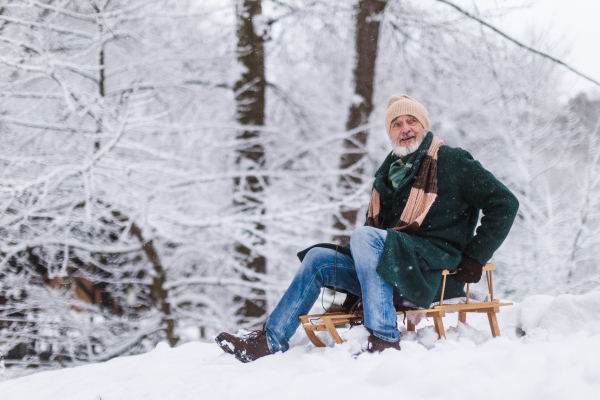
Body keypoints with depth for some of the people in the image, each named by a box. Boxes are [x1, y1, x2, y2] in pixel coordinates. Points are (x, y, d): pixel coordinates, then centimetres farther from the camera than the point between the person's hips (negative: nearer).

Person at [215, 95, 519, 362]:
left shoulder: (451, 162, 0)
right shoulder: (390, 172, 20)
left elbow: (504, 203, -4)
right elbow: (377, 222, 31)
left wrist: (474, 259, -10)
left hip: (435, 274, -7)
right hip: (395, 275, 7)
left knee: (364, 236, -30)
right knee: (317, 258, 1)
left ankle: (385, 339, -36)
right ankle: (271, 341, 1)